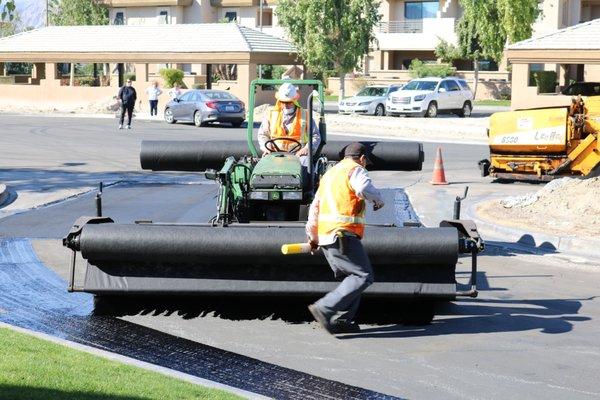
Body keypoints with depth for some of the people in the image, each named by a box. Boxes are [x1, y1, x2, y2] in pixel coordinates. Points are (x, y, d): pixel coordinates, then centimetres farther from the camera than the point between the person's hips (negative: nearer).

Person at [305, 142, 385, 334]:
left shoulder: (330, 173, 25)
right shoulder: (355, 170, -2)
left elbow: (315, 207, 28)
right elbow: (365, 189, -24)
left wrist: (312, 237, 35)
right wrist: (378, 200, -3)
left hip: (325, 236, 9)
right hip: (343, 235, -9)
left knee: (352, 277, 17)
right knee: (363, 276, -11)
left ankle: (342, 320, 8)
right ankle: (325, 309, -19)